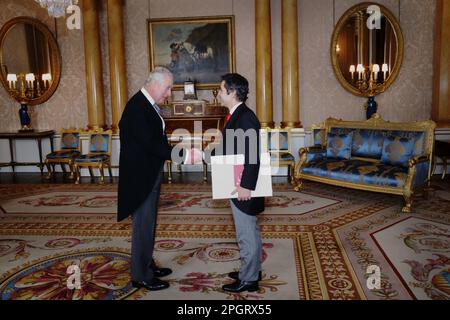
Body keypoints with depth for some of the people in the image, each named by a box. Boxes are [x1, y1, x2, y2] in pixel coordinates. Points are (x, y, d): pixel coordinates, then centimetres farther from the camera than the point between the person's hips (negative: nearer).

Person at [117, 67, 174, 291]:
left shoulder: (148, 105, 10)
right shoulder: (137, 107, -21)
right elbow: (151, 143, -28)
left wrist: (175, 149, 3)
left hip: (149, 176, 10)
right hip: (140, 178, -10)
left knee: (147, 224, 20)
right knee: (143, 226, 1)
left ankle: (147, 266, 35)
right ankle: (141, 276, 15)